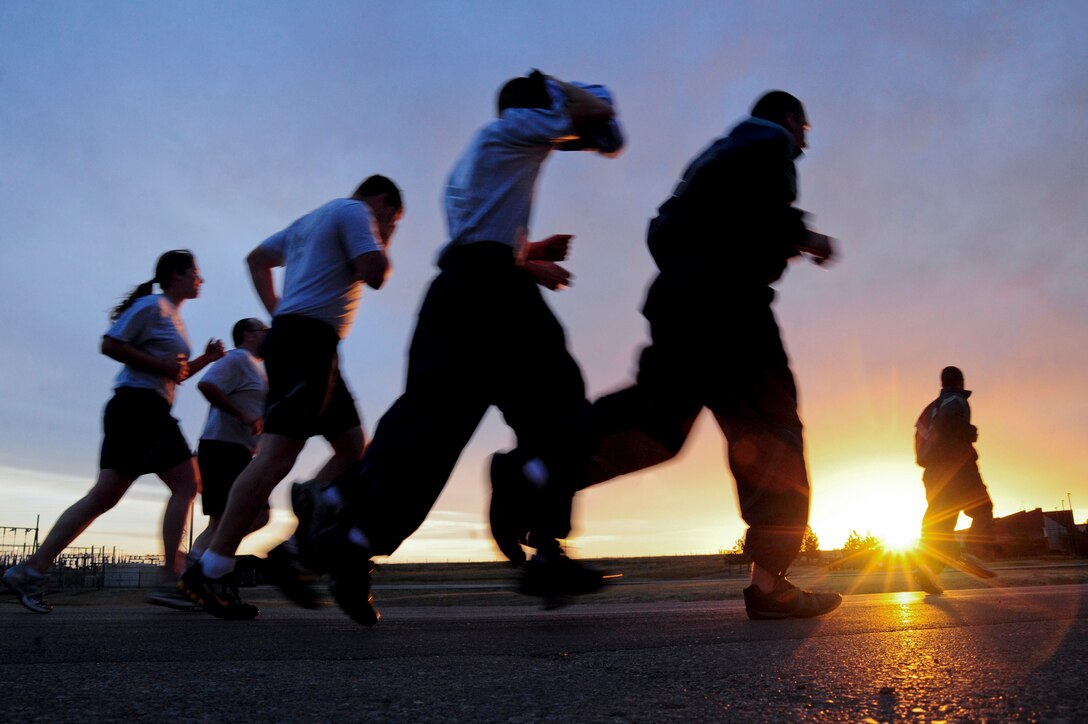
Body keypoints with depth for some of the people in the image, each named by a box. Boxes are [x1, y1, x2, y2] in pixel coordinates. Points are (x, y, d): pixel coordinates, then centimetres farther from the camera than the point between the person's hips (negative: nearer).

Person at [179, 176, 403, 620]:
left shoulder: (313, 219, 29)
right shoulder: (355, 210, 2)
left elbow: (257, 258, 32)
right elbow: (374, 274, -10)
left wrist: (276, 311, 23)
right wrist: (383, 244, 10)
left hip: (289, 332, 10)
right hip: (310, 338, -10)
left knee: (352, 448, 7)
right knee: (278, 454, -18)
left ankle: (294, 549, 0)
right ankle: (211, 572, -19)